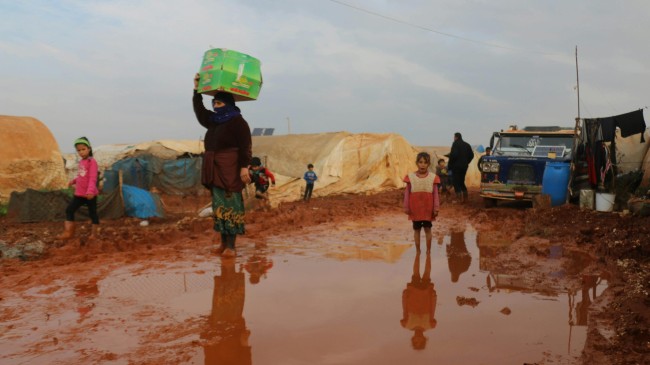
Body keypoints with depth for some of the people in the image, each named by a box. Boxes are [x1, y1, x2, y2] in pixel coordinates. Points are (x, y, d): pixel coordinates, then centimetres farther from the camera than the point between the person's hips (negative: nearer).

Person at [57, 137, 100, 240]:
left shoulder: (92, 162, -13)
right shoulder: (81, 162, 11)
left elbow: (93, 178, -22)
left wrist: (90, 191, -32)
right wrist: (73, 181, 13)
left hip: (90, 194, -8)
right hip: (79, 193, 8)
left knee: (92, 213, 4)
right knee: (69, 210, 5)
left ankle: (94, 233, 14)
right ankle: (68, 232, 8)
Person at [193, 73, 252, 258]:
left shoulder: (238, 122, -9)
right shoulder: (214, 121, 16)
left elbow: (245, 147, -15)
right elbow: (199, 111, 27)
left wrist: (244, 167, -23)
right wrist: (197, 90, 20)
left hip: (230, 169, -8)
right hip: (216, 169, 8)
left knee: (230, 206, -8)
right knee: (219, 206, 8)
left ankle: (231, 246, -7)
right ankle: (223, 243, 14)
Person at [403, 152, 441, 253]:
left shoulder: (433, 177, -5)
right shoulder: (411, 177, -4)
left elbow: (435, 194, -3)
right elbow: (407, 193, 0)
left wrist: (436, 208, -5)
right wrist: (406, 207, -1)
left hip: (428, 209, 0)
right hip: (415, 209, 1)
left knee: (427, 228, 7)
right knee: (416, 229, 10)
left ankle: (428, 250, 19)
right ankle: (417, 250, 21)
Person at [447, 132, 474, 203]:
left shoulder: (455, 144, -10)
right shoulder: (467, 145, 13)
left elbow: (453, 155, -21)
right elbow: (471, 155, 12)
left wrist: (450, 165, -12)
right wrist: (466, 162, 18)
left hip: (456, 166, -7)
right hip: (464, 166, 7)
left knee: (456, 182, -2)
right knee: (461, 181, 17)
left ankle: (459, 198, -11)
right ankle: (465, 198, 14)